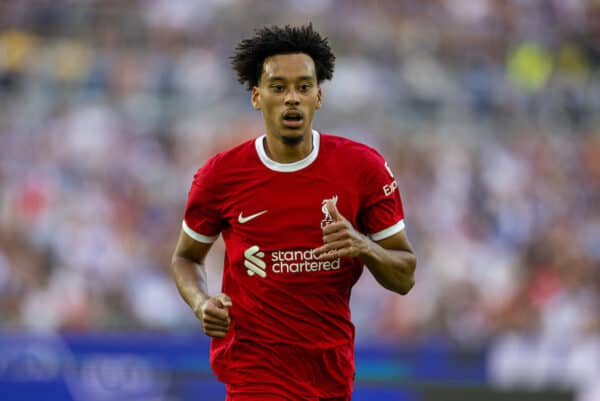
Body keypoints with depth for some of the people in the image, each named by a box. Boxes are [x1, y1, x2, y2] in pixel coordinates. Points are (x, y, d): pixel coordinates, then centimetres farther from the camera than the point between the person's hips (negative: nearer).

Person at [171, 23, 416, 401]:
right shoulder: (221, 174, -5)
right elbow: (186, 257, 12)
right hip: (253, 367, -3)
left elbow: (405, 277, 1)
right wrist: (201, 303, -9)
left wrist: (363, 246, -20)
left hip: (334, 371, 3)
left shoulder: (363, 167, -4)